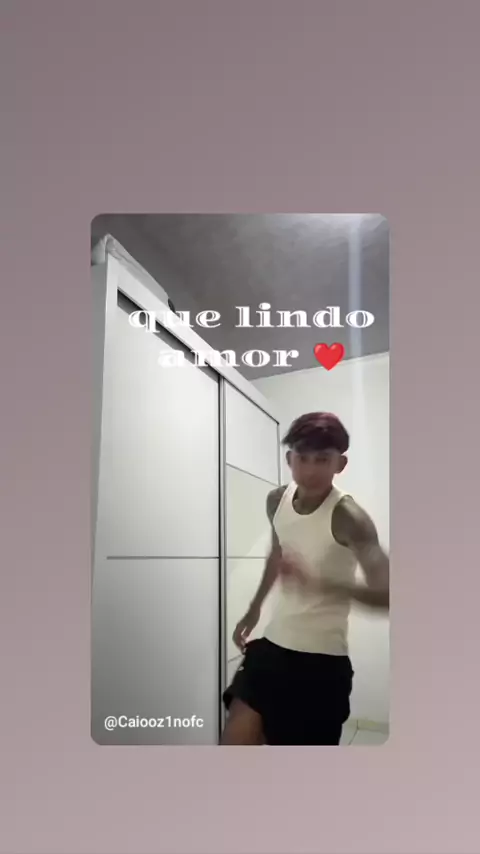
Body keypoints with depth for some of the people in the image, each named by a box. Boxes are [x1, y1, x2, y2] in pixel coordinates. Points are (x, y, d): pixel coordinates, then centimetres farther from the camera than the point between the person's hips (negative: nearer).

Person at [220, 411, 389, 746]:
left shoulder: (348, 517, -20)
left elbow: (387, 594, -33)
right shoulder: (277, 500, 0)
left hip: (323, 659, -5)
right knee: (233, 741, 0)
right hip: (273, 645, 6)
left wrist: (319, 583, -46)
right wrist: (255, 607, 25)